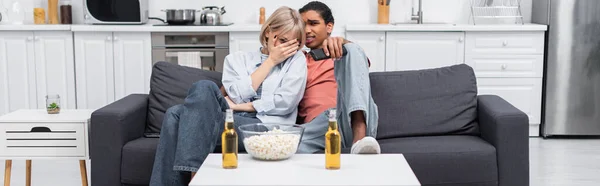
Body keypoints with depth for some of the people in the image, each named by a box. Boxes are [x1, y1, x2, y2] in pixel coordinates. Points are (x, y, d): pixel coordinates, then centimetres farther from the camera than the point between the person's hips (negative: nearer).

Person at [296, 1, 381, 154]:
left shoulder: (341, 52, 27)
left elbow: (356, 55, 0)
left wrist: (341, 42, -21)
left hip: (354, 118, 0)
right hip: (318, 123, 0)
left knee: (350, 50, -25)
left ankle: (359, 134, -41)